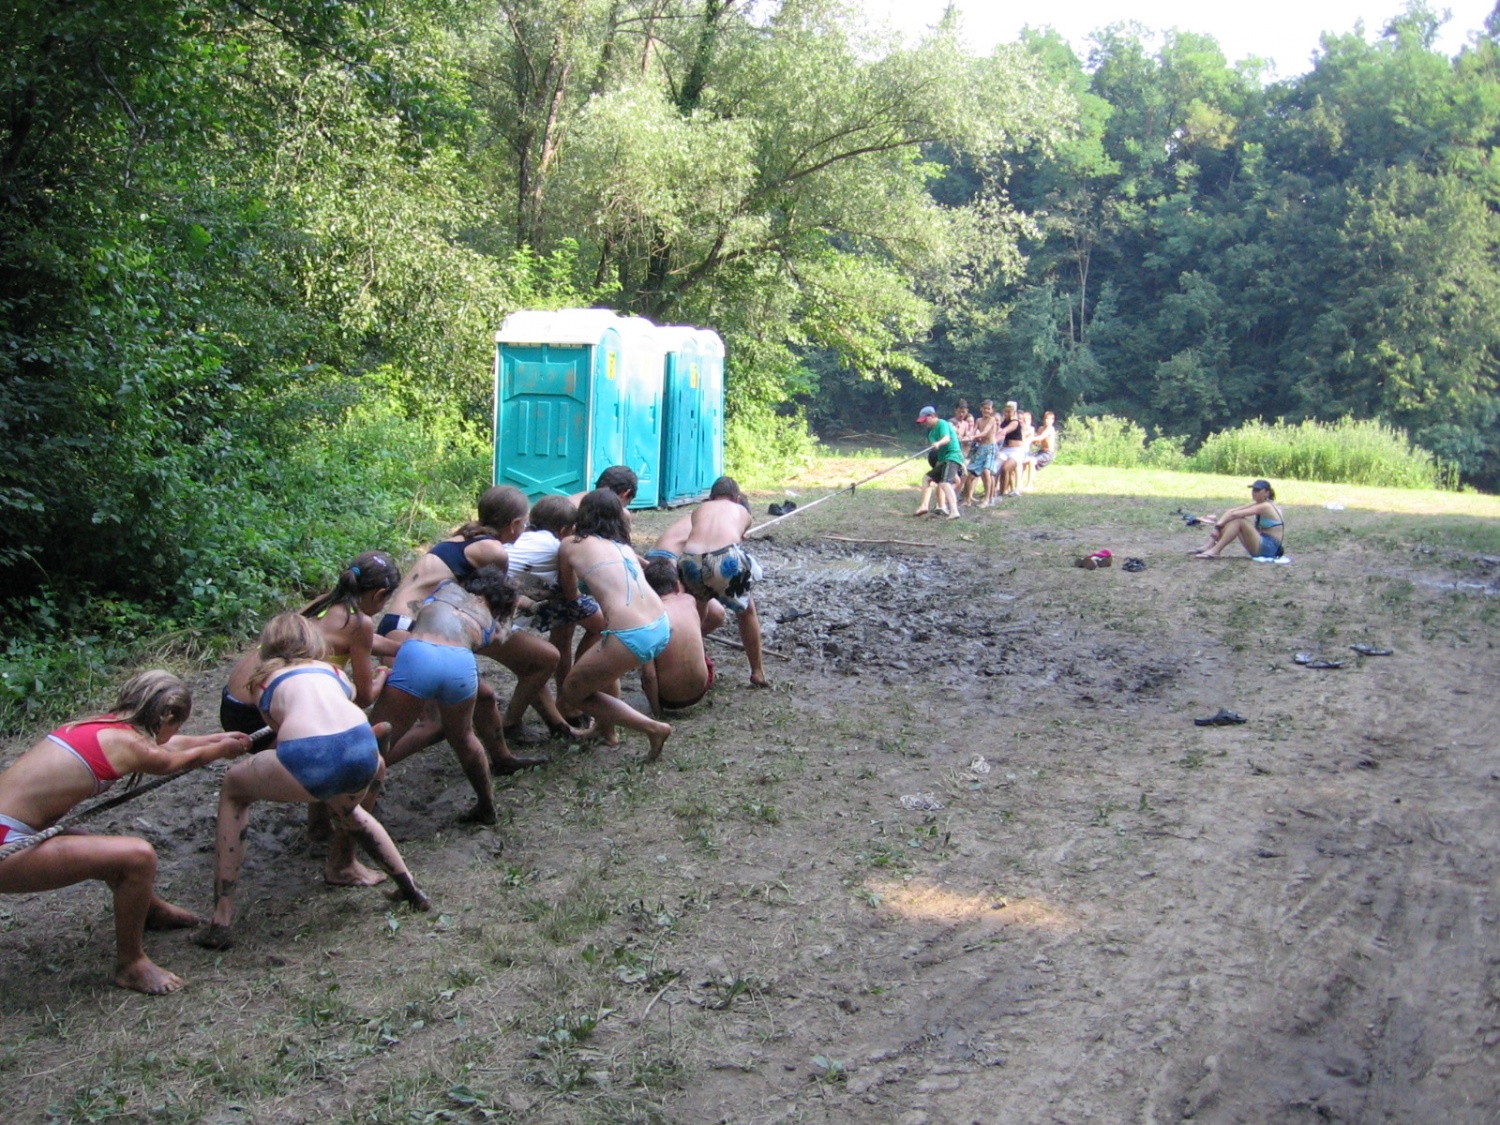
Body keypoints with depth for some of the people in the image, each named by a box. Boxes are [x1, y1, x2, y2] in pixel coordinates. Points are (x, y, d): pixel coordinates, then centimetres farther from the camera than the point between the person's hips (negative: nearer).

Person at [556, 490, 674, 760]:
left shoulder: (571, 545, 8)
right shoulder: (622, 545, 21)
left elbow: (570, 594, 22)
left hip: (631, 637, -7)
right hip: (662, 628, 7)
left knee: (572, 692, 15)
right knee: (603, 665, 36)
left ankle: (653, 728, 6)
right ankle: (608, 731, 42)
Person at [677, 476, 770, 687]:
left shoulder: (699, 510, 33)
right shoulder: (743, 511, 31)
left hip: (691, 561, 2)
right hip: (726, 558, -2)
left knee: (696, 614, 32)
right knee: (747, 611, 26)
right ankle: (757, 672, 28)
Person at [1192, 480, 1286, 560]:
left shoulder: (1265, 506, -16)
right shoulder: (1257, 504, 10)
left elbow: (1235, 514, -22)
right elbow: (1231, 511, 0)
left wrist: (1219, 526, -17)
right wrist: (1218, 525, -15)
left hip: (1270, 547, -9)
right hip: (1262, 544, 9)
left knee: (1238, 521, -25)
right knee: (1229, 520, 4)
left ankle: (1214, 551, -28)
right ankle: (1210, 546, -10)